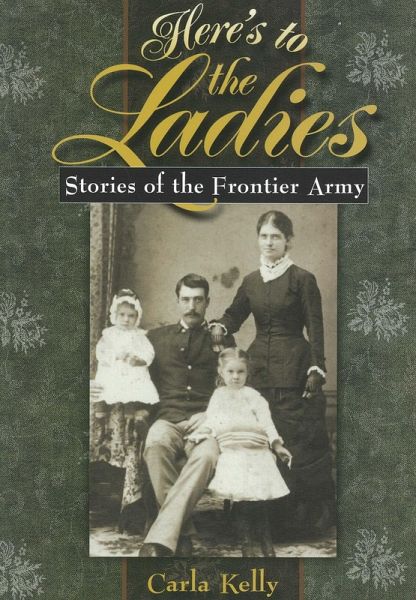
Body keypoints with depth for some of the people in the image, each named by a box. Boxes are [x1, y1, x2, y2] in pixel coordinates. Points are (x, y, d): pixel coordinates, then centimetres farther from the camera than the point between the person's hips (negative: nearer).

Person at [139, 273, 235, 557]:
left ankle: (160, 540, -43)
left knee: (206, 455, -38)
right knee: (155, 444, -38)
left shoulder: (222, 339, 19)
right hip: (169, 419, 1)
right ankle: (182, 533, -31)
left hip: (206, 422, -1)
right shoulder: (157, 337, 23)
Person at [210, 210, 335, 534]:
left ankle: (315, 510, 8)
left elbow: (315, 329, -5)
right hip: (260, 368, 5)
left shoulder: (302, 279, -3)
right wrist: (219, 328, -8)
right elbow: (234, 314, 15)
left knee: (301, 440, -4)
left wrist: (316, 371, -13)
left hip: (294, 369, -5)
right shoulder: (251, 281, 11)